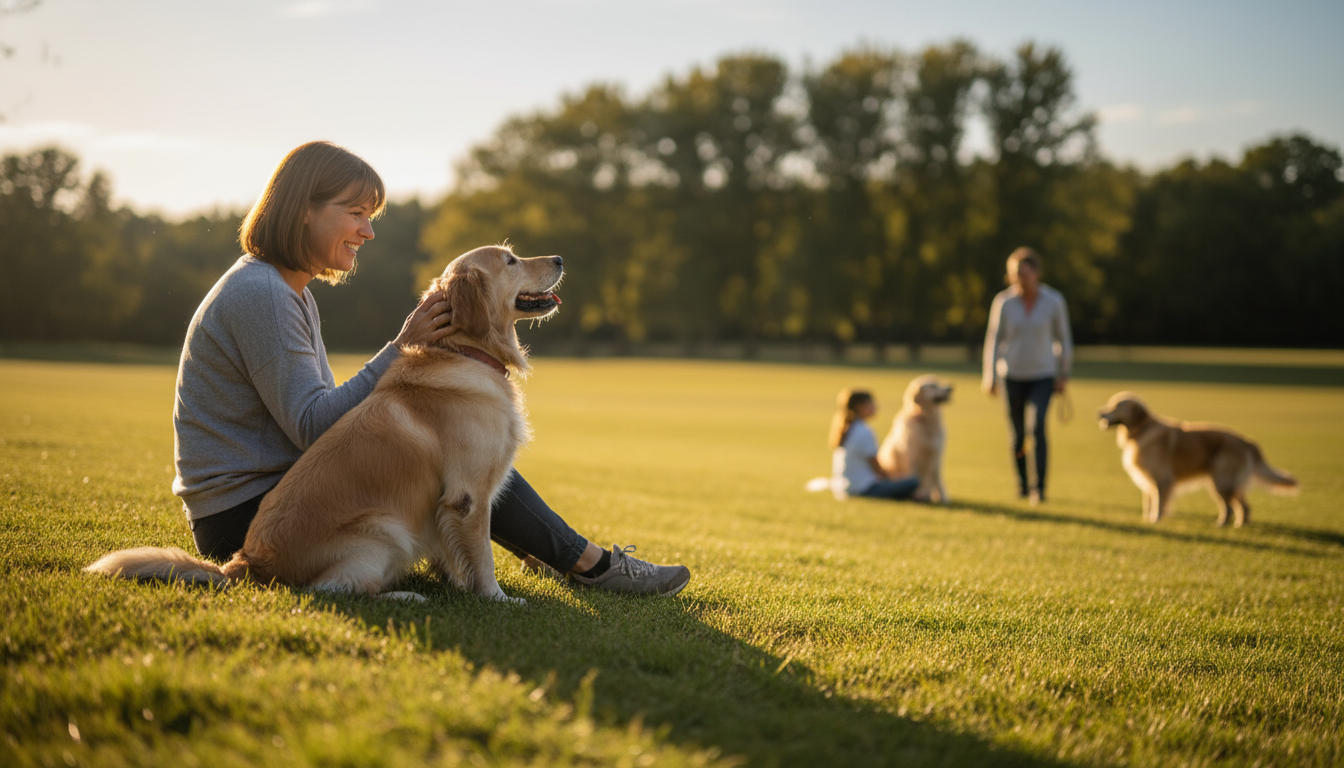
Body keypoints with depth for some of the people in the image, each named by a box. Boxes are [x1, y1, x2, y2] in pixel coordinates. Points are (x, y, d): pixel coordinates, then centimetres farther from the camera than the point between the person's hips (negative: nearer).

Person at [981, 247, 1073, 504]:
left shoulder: (1054, 301, -10)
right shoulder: (1003, 302, -10)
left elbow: (1063, 337, 1)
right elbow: (994, 338, -1)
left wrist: (1063, 374, 2)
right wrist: (989, 376, -1)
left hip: (1043, 376, -1)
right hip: (1012, 376, 1)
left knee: (1038, 426, -20)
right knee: (1017, 435, 6)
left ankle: (1039, 487, -19)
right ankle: (1022, 483, 27)